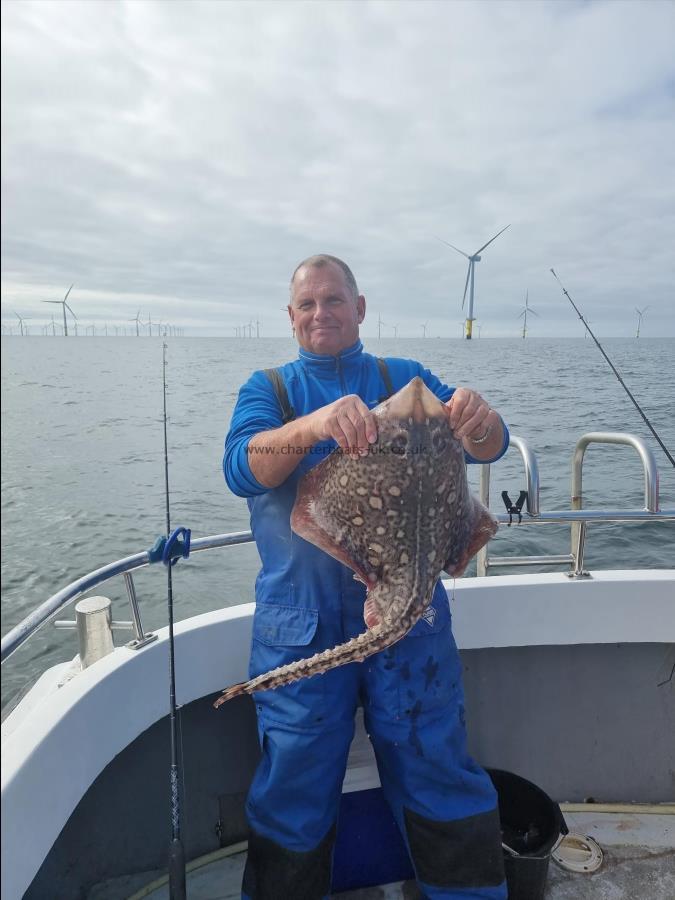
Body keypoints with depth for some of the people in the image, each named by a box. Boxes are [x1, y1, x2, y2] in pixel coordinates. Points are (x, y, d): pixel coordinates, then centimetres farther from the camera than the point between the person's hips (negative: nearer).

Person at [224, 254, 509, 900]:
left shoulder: (405, 378, 9)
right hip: (301, 622, 0)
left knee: (437, 769, 10)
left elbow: (487, 448, -3)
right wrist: (314, 424, -31)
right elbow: (241, 469, -12)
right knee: (293, 783, 10)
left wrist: (479, 421, -27)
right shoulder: (267, 387, 7)